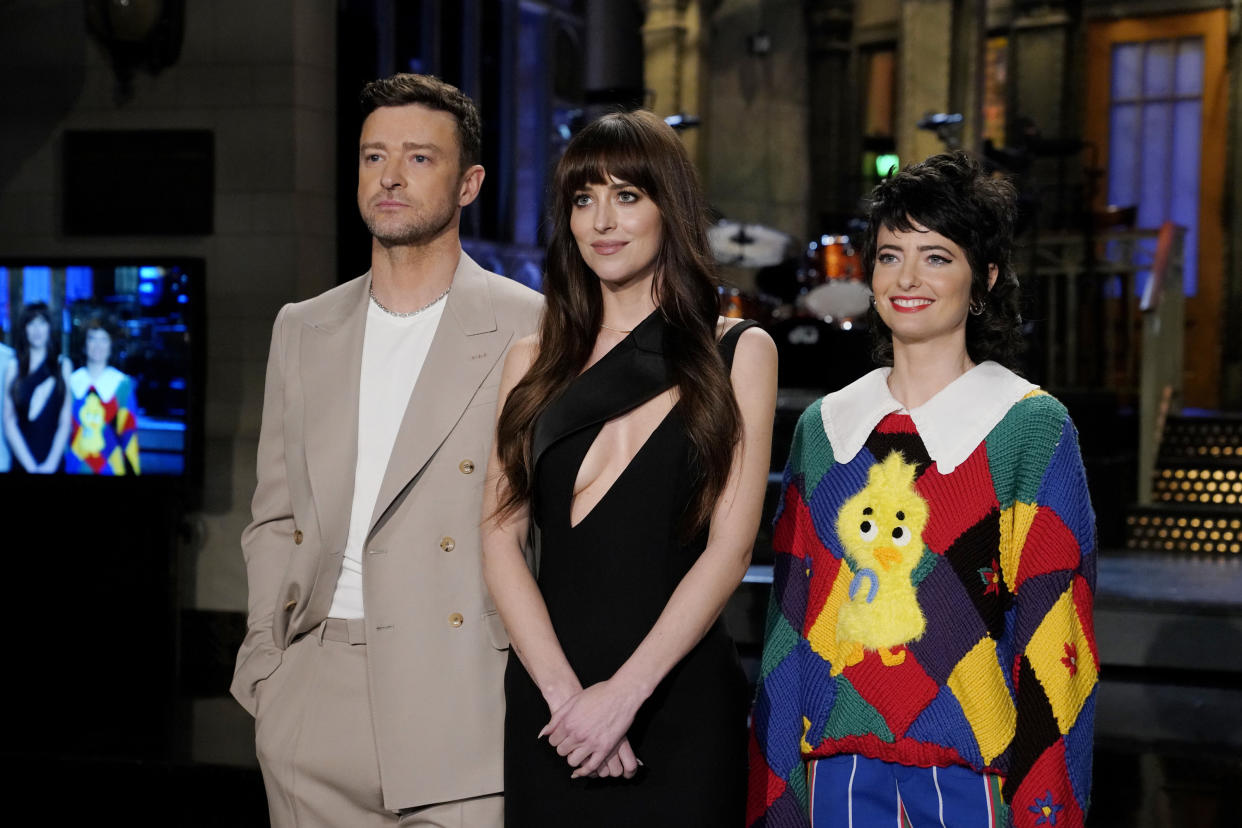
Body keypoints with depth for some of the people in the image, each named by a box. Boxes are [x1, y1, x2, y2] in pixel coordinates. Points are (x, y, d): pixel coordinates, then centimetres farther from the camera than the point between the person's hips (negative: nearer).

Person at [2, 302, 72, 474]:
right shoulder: (13, 367, 3)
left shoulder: (63, 366, 4)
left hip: (55, 464, 0)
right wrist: (30, 465, -10)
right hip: (22, 464, 0)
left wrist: (52, 463, -12)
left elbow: (65, 422, -1)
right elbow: (9, 422, -2)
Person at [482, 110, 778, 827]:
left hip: (679, 698, -2)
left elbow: (730, 546, -5)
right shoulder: (536, 362, 10)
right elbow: (501, 539, 2)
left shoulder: (739, 353, 4)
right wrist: (565, 691, -11)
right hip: (545, 701, 2)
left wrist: (623, 693, -13)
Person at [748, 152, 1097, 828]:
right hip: (837, 769, 3)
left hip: (972, 771, -3)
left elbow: (1053, 632, -7)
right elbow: (791, 614, 10)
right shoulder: (822, 428, 8)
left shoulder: (1034, 429, -4)